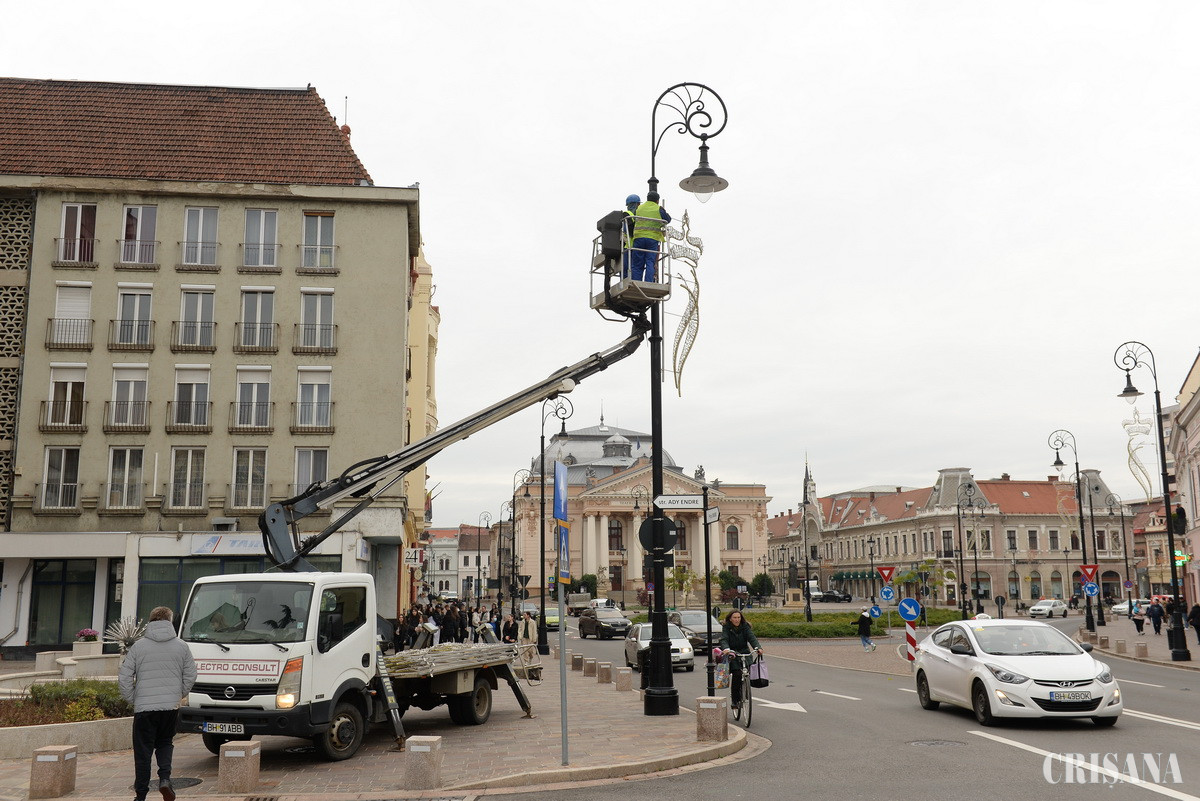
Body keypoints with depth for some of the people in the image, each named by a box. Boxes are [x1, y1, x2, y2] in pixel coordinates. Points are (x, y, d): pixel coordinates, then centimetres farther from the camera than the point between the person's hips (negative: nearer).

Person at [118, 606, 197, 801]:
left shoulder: (138, 646, 0)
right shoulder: (181, 646, 4)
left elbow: (124, 677, -1)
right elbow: (190, 675, 6)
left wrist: (133, 699, 10)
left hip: (144, 707, -2)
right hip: (171, 706, 2)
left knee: (143, 750, 6)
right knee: (165, 743, 19)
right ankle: (165, 777, -3)